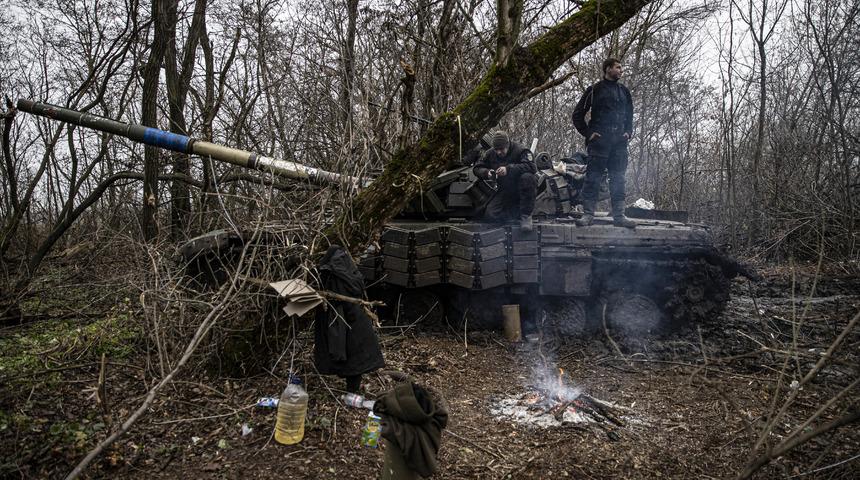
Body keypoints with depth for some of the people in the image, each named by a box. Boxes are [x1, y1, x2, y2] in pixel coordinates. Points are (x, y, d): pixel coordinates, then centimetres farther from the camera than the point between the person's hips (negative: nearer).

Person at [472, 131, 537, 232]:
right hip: (505, 191, 4)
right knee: (490, 214, -16)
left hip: (522, 190, -4)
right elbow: (476, 168, 6)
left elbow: (532, 167, -30)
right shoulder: (490, 154, 0)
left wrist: (509, 169, -40)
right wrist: (486, 173, -19)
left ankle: (526, 214, -23)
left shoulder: (520, 150, -15)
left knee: (527, 177, -38)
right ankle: (519, 208, 4)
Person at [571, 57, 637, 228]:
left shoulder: (624, 91, 19)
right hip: (599, 141, -5)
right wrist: (588, 133, -6)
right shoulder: (595, 90, 3)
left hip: (619, 143, 5)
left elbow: (630, 115, 28)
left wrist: (628, 132, 11)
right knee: (593, 178, -7)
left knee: (618, 179, 4)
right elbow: (577, 115, 2)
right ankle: (588, 214, -4)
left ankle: (619, 216, 7)